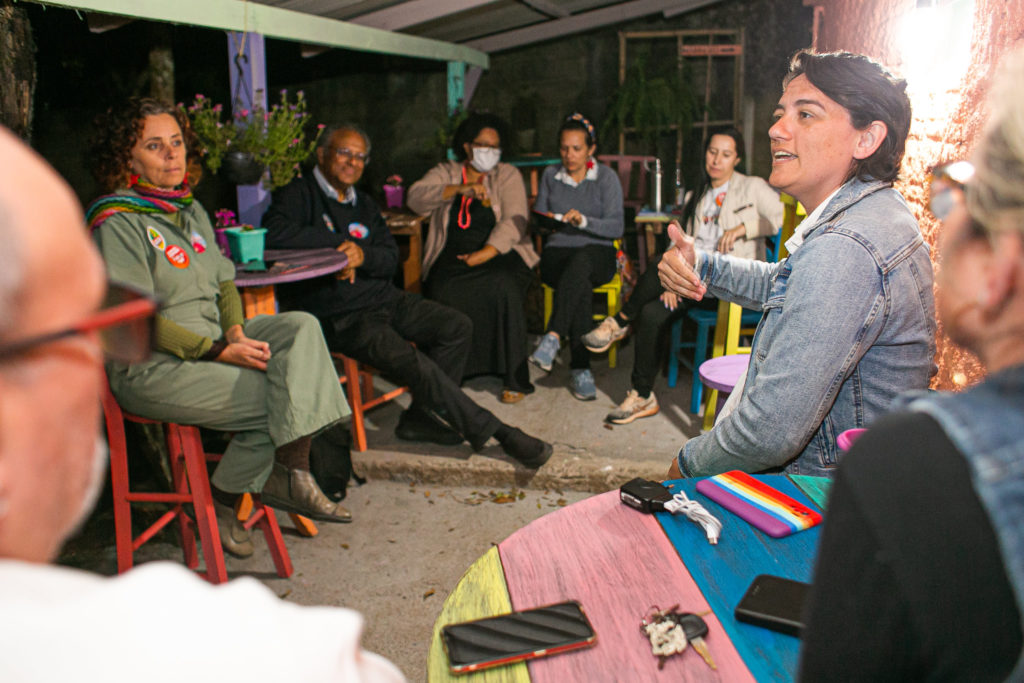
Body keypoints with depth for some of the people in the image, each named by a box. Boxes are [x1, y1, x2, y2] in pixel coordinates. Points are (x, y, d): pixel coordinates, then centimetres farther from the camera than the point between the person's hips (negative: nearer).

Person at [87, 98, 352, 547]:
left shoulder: (190, 211, 14)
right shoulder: (117, 222, -12)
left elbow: (223, 283, 15)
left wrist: (236, 332, -6)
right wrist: (220, 352, -20)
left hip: (211, 340, 8)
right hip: (150, 369, -8)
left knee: (300, 327, -14)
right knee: (274, 397, -20)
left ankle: (292, 473, -20)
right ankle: (218, 503, 2)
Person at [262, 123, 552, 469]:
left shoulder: (363, 204, 21)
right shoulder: (298, 194, -1)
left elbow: (391, 256, 11)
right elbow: (275, 235, -23)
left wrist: (363, 255, -14)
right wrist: (341, 242, -15)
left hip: (384, 298, 8)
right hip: (338, 317, -8)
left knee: (457, 326, -6)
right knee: (413, 362, -26)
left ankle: (420, 416, -2)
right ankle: (494, 431, -16)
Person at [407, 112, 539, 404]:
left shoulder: (508, 175, 11)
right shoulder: (445, 172, 15)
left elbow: (514, 220, -4)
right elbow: (416, 198, -4)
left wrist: (485, 253, -19)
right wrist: (459, 189, -17)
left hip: (499, 253, -1)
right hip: (452, 257, 1)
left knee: (503, 287, -33)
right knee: (446, 292, -31)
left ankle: (515, 379, -25)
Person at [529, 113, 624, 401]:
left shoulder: (606, 177, 4)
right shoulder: (550, 176, 13)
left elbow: (616, 228, -6)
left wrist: (584, 221, -22)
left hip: (597, 254, -1)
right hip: (557, 253, 1)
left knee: (581, 262, -40)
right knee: (581, 286, -34)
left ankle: (553, 337, -46)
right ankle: (580, 368, -36)